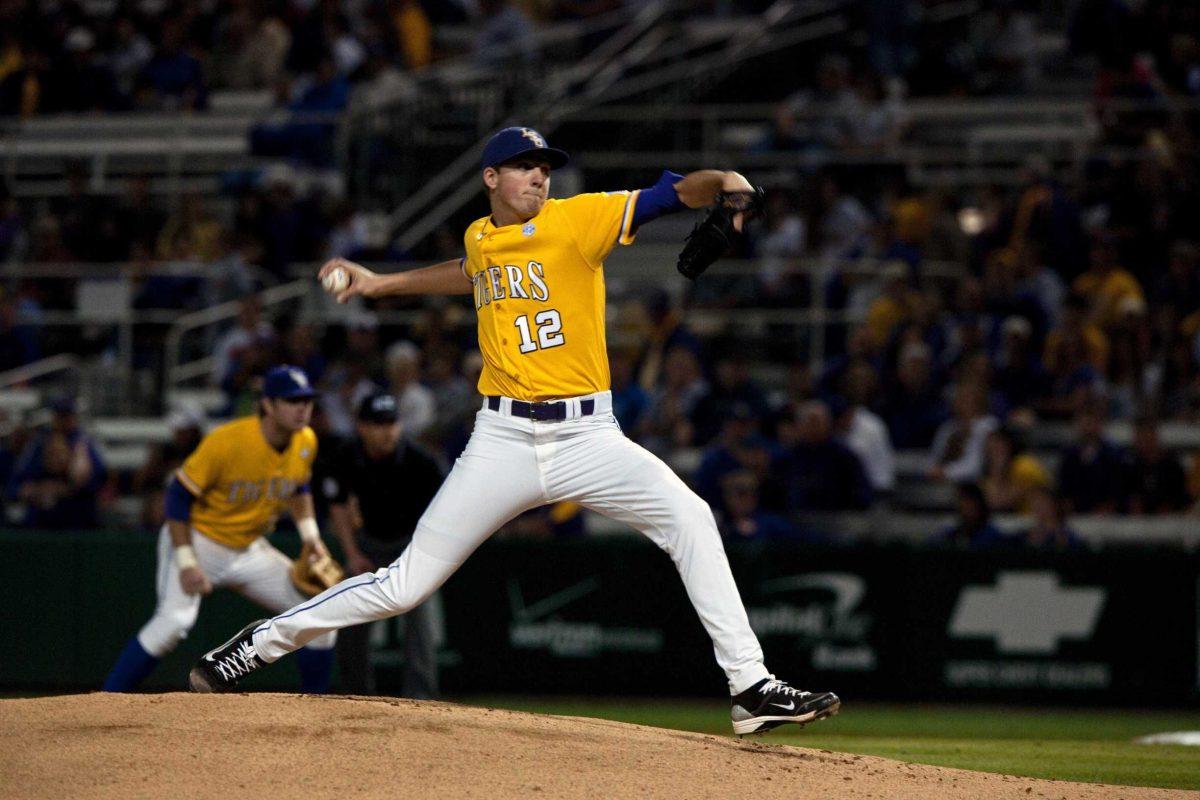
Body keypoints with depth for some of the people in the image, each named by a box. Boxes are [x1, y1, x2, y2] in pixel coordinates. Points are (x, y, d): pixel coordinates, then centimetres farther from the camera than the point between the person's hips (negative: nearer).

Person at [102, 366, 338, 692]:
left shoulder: (306, 443, -5)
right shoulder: (227, 442, -26)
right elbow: (179, 496, -20)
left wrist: (309, 533, 4)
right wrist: (186, 563, -25)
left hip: (249, 549, 7)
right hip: (198, 541, -7)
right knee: (173, 621, -30)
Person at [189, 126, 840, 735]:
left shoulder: (578, 219, -4)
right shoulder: (479, 238, 10)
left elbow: (673, 192, -17)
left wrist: (725, 184, -38)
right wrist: (381, 285, 40)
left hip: (587, 437, -2)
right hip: (504, 440, 2)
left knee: (688, 518, -23)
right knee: (405, 584, 0)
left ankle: (751, 688, -19)